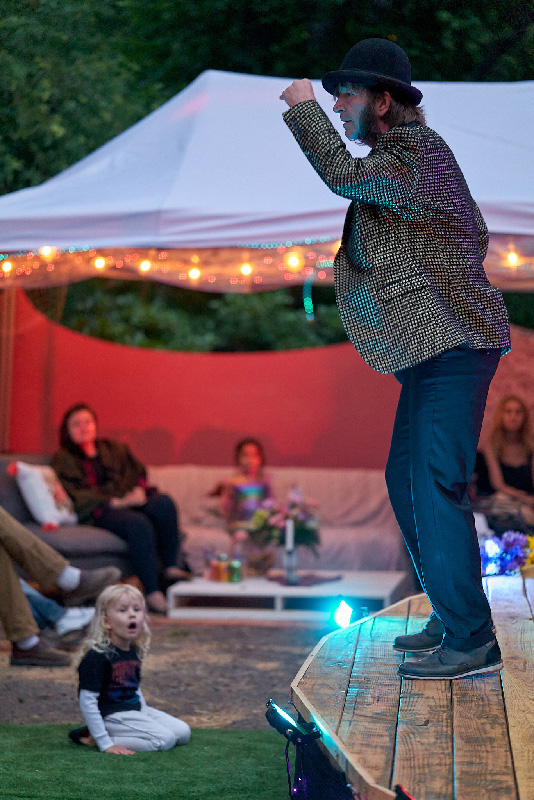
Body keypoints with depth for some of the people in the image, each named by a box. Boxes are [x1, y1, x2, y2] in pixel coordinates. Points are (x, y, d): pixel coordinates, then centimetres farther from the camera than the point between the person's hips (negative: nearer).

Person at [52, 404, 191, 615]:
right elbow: (77, 495, -1)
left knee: (163, 502, -30)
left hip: (130, 502, 5)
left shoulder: (115, 449, 28)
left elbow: (138, 473, 20)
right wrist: (117, 502, -13)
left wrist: (138, 492, -5)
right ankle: (152, 592, -42)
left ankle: (172, 568, -33)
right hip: (99, 512, -4)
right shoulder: (63, 460, 13)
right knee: (138, 523, -37)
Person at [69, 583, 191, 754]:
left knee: (183, 732, 5)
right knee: (165, 740, -19)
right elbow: (87, 701, -21)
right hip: (112, 716, -9)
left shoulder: (134, 651, 8)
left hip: (136, 710, 9)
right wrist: (105, 744, -23)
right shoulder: (97, 656, -19)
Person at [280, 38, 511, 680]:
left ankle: (471, 641, -9)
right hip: (432, 348, 11)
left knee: (435, 486, -13)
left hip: (453, 347, -11)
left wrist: (303, 108, -15)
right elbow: (478, 234, 26)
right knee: (406, 481, 13)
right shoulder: (404, 153, 18)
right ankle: (452, 619, 22)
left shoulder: (417, 153, -13)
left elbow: (343, 176, -29)